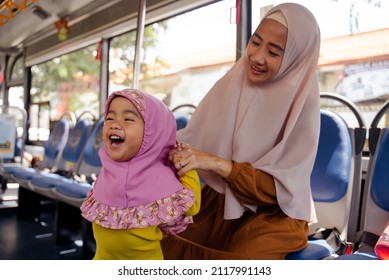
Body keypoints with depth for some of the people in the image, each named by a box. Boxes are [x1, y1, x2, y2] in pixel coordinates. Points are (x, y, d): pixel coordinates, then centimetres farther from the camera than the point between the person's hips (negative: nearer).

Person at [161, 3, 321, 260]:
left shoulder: (301, 106, -13)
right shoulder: (230, 84, -1)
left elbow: (281, 188, -17)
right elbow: (192, 138, -1)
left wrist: (216, 163, -29)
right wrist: (174, 150, -24)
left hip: (274, 214, -3)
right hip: (217, 200, 4)